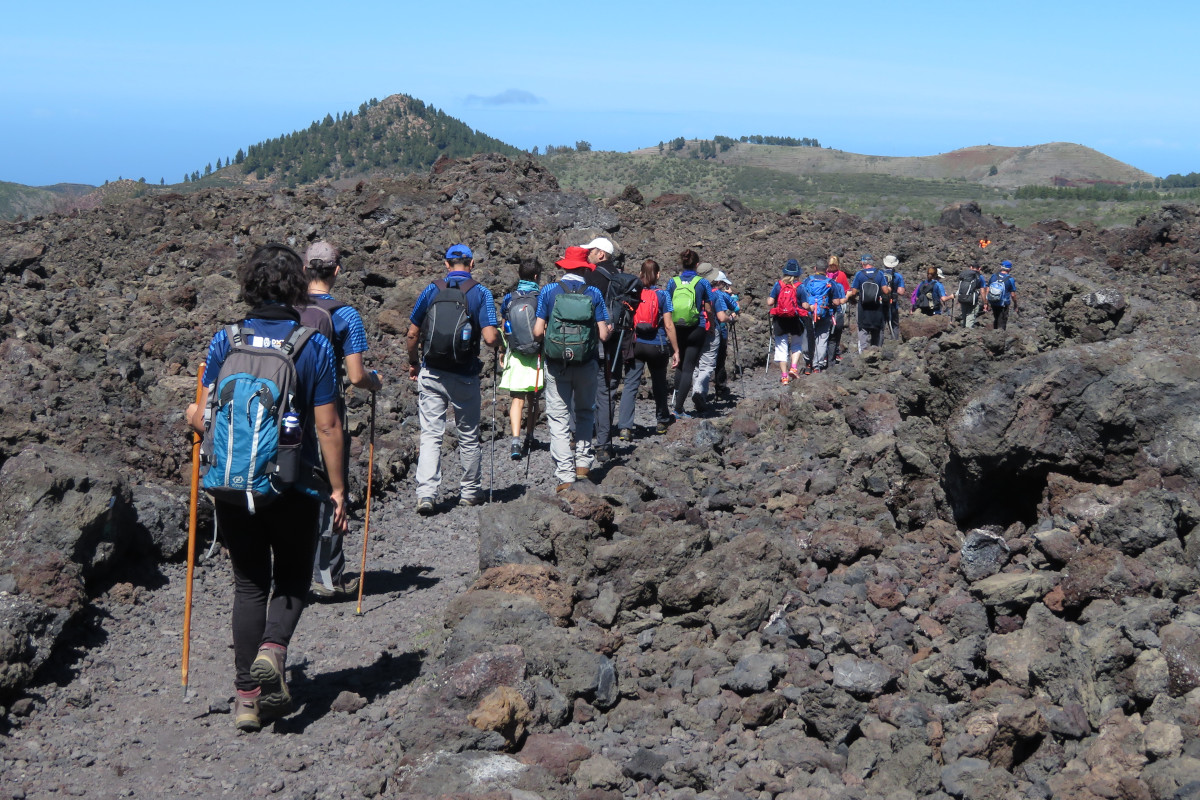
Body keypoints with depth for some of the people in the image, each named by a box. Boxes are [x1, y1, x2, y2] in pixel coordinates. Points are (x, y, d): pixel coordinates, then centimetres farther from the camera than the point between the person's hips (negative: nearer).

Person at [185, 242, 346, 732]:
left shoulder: (225, 341, -3)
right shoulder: (315, 346, -7)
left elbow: (205, 419, -2)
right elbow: (327, 426, -7)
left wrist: (193, 415, 22)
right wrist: (337, 489, 1)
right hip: (296, 487, -2)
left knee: (249, 586, 12)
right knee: (292, 579, 17)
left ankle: (248, 698, 12)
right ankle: (272, 650, -11)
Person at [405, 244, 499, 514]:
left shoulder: (431, 291, 1)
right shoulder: (480, 293, -5)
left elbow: (413, 334, 4)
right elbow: (490, 337, -15)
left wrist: (413, 363, 19)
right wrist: (500, 342, 8)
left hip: (431, 373, 1)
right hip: (464, 376, -1)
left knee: (430, 435, 2)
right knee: (468, 436, 15)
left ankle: (425, 493, -11)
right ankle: (470, 491, 27)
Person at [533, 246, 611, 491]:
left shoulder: (549, 291, -3)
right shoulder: (594, 293, -2)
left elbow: (538, 331, -5)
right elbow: (603, 334, -5)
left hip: (556, 363, -1)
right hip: (586, 363, 1)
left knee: (558, 418, 2)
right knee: (585, 412, 22)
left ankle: (565, 476, -3)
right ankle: (583, 462, 19)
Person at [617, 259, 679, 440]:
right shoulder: (662, 295, -4)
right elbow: (668, 325, -7)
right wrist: (676, 350, -1)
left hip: (635, 344, 1)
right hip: (657, 346, -1)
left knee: (630, 385, -2)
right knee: (659, 384, 17)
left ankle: (625, 427, -14)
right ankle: (662, 422, 32)